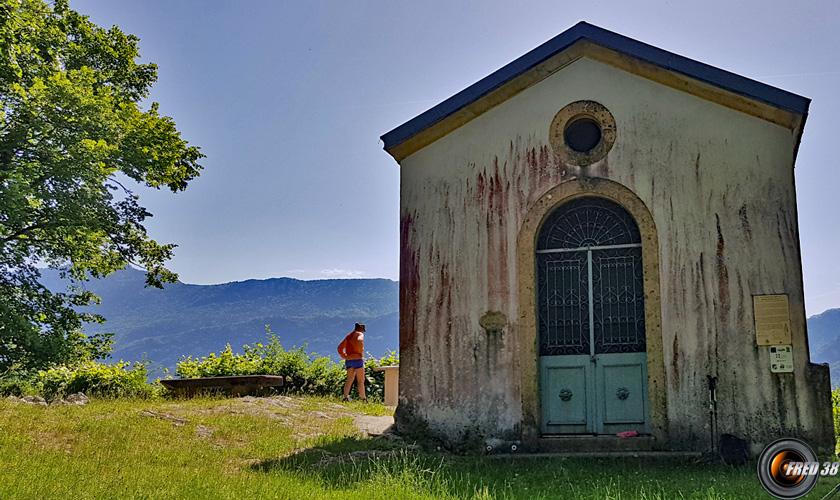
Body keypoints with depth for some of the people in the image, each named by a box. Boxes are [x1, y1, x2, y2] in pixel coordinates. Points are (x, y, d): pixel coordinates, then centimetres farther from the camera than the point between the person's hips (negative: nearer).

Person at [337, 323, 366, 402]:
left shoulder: (348, 336, 19)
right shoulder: (360, 334, -1)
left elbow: (340, 347, 18)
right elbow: (359, 341, -26)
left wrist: (344, 357, 15)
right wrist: (361, 352, -14)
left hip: (348, 360, 6)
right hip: (357, 359, -6)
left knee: (349, 379, 5)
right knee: (360, 380, -1)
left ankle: (345, 396, -10)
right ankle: (363, 398, -2)